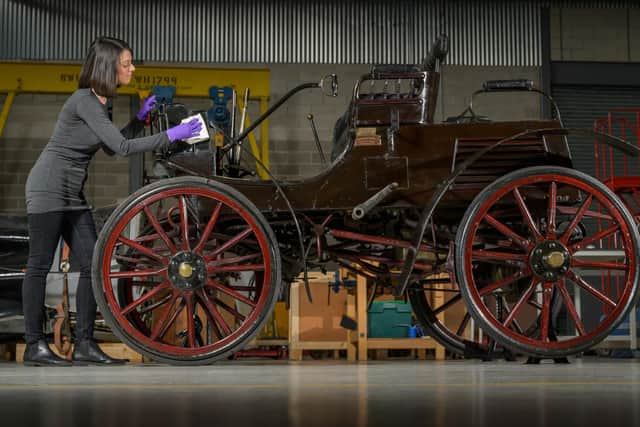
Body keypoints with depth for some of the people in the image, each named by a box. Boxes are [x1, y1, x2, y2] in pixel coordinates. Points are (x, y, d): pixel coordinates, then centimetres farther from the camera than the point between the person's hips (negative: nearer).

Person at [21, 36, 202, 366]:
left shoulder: (100, 101, 11)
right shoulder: (84, 100, -17)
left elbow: (111, 147, 20)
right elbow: (122, 147, -22)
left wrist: (140, 119, 12)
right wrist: (170, 135, -19)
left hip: (73, 193, 9)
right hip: (48, 188, -9)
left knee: (91, 265, 3)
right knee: (39, 265, -2)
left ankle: (84, 344, 7)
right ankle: (34, 346, 5)